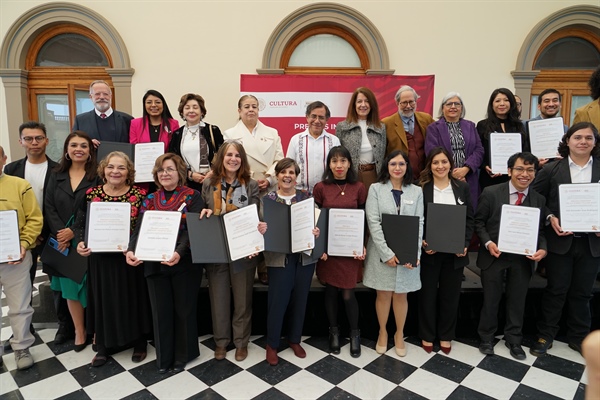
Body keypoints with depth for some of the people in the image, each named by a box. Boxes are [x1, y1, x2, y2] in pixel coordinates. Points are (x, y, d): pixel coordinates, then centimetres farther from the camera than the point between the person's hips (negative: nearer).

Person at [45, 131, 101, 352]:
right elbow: (49, 206, 2)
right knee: (70, 286, 10)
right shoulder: (57, 175, 10)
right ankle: (79, 330, 24)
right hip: (63, 241, 4)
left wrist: (74, 232, -15)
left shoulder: (97, 176, -3)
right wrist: (60, 233, -11)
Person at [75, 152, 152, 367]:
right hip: (101, 258, 2)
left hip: (129, 257, -2)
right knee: (103, 299, 14)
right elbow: (81, 224, 6)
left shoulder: (139, 194, -7)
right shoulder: (91, 194, 1)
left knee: (133, 298, 10)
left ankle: (139, 343, 29)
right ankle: (103, 346, 32)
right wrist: (81, 243, -11)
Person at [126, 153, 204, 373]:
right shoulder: (150, 199, 10)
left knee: (184, 309, 8)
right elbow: (140, 229, 1)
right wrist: (131, 250, -18)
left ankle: (183, 354, 26)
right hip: (155, 263, 4)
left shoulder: (192, 197, -3)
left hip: (185, 263, -3)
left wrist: (179, 253, -29)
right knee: (161, 310, 10)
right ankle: (164, 356, 27)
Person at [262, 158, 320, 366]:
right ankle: (272, 344, 22)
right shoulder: (268, 199, 1)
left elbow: (316, 222, 4)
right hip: (279, 257, -2)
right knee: (278, 301, 1)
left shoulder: (306, 197, 5)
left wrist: (317, 232, -18)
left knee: (300, 300, 13)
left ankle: (294, 339, 34)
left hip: (305, 256, 2)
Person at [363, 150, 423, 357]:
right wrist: (387, 252, -16)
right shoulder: (376, 189, -1)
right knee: (383, 294, 9)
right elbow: (373, 223, -8)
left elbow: (419, 224, 0)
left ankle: (399, 334, 31)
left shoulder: (416, 191, 5)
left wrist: (415, 254, -13)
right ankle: (382, 332, 31)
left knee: (401, 295, 12)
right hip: (382, 252, -1)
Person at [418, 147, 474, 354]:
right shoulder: (421, 188, -5)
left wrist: (465, 243, -8)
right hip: (428, 251, -2)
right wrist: (421, 243, -17)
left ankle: (446, 335, 32)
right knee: (428, 294, 9)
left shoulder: (462, 187, 4)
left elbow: (470, 218, 4)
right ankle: (427, 335, 27)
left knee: (450, 295, 13)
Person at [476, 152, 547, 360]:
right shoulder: (491, 193, -10)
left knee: (517, 300, 16)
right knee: (491, 299, 11)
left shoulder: (539, 199, -2)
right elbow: (479, 221, -4)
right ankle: (486, 338, 32)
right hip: (494, 255, -2)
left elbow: (541, 229, 4)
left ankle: (514, 340, 37)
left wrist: (543, 249, -14)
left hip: (523, 257, 2)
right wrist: (488, 243, -16)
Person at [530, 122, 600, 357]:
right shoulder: (551, 169, 0)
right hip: (560, 240, -2)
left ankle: (579, 337, 30)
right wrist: (550, 218, -14)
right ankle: (545, 335, 21)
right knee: (556, 290, 6)